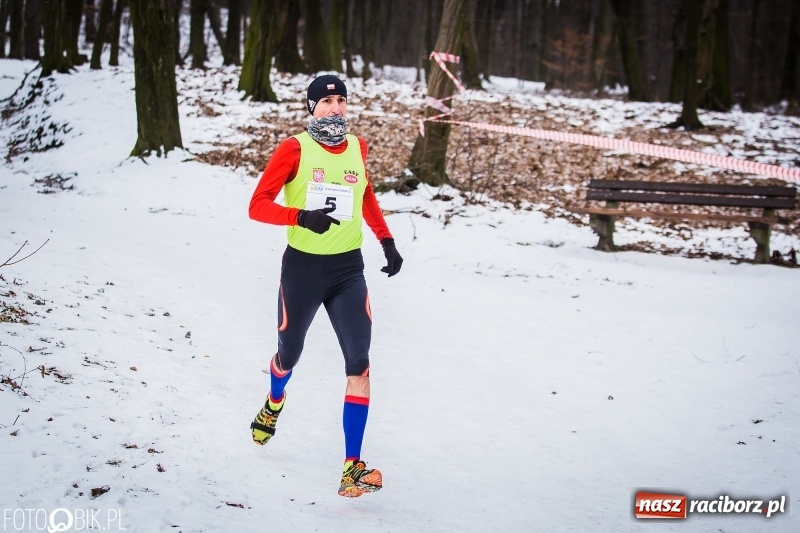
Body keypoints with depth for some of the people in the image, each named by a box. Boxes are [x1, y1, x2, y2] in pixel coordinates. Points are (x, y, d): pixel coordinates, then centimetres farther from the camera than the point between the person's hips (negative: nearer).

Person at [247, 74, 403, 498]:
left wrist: (386, 241, 17)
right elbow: (258, 206, -13)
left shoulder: (357, 147, 5)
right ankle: (273, 404, 55)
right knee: (289, 355, 17)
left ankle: (353, 468, -13)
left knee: (359, 365, -12)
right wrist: (301, 216, -29)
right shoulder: (294, 149, -9)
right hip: (302, 267, -2)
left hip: (348, 270, 2)